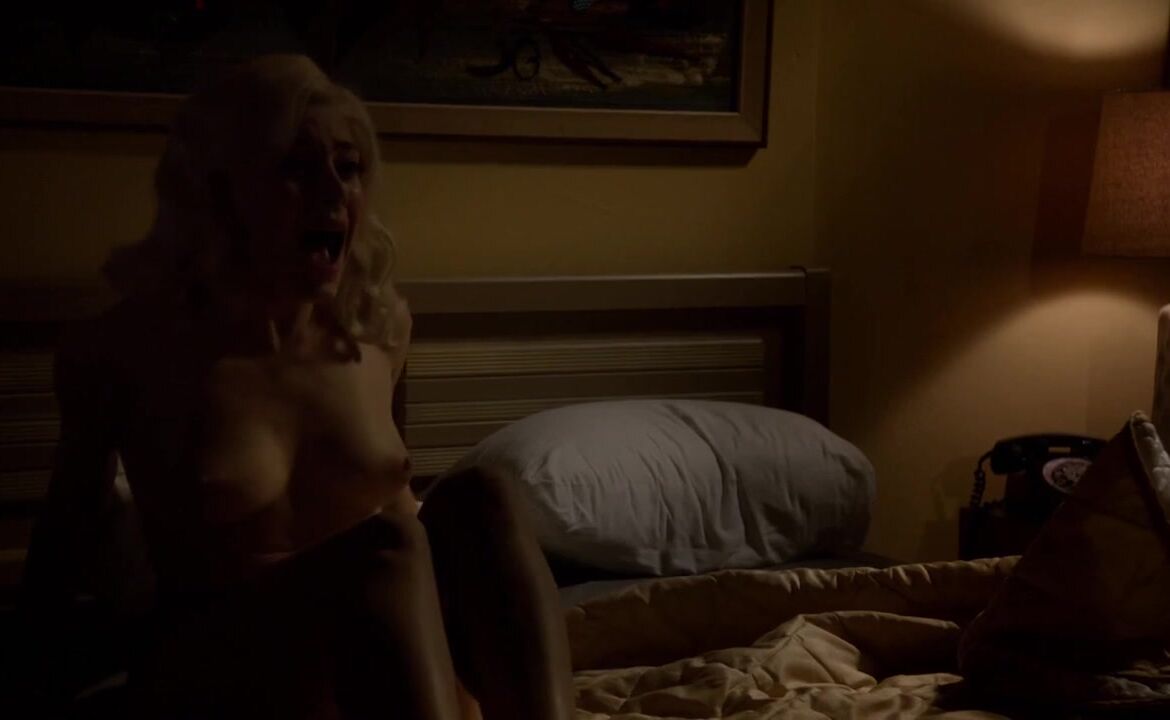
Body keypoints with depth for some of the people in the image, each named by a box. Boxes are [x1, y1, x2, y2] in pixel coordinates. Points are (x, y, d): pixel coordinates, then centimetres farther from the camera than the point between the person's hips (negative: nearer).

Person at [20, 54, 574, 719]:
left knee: (477, 502, -27)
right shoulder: (126, 348, -5)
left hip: (372, 665, 4)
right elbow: (72, 507, 11)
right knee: (379, 548, -34)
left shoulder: (381, 326, 6)